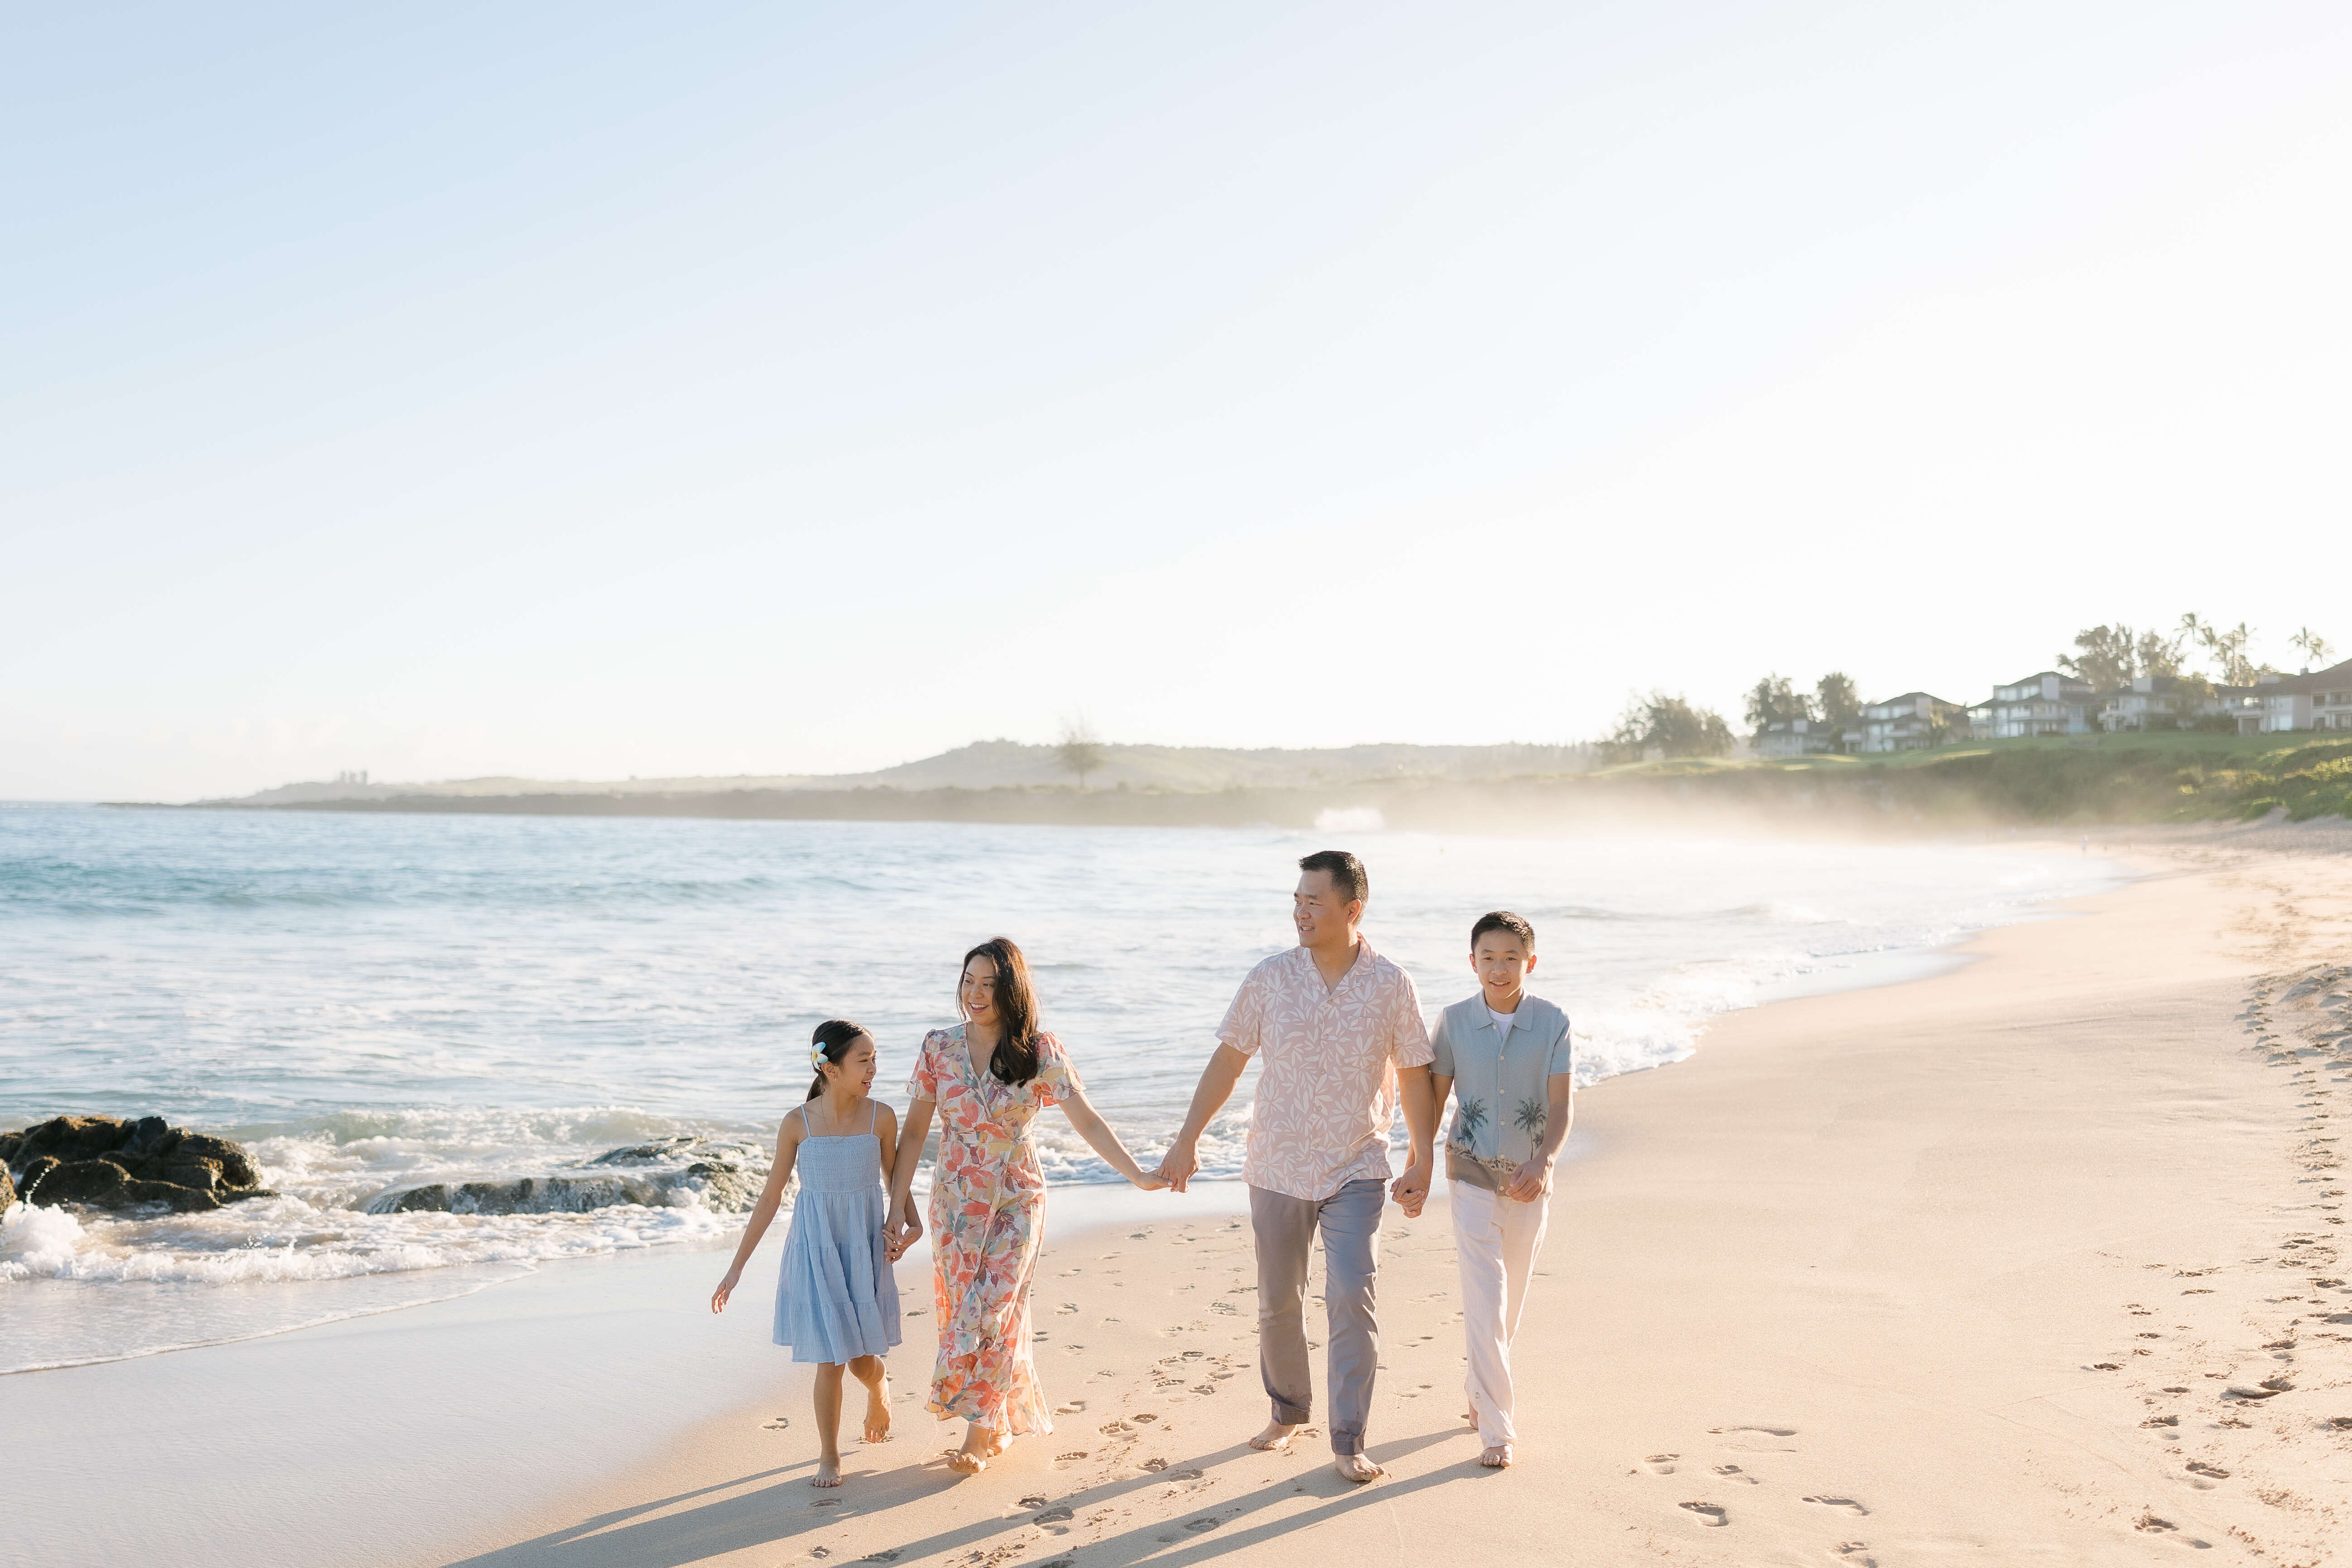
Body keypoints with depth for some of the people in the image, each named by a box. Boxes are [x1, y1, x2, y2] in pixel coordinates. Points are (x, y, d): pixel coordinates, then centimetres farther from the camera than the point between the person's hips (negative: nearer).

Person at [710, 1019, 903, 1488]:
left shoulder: (881, 1117, -7)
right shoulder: (798, 1124, -8)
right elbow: (770, 1197, -1)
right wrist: (736, 1268, 0)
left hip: (864, 1244, 1)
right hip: (816, 1245, -1)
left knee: (863, 1361, 3)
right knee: (829, 1358, -2)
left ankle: (880, 1387, 40)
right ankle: (829, 1457, 17)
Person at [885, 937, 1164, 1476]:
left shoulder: (1040, 1052, -8)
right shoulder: (940, 1048, -2)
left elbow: (1087, 1122, -10)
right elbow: (914, 1130, 2)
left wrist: (1138, 1174, -19)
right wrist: (899, 1206, -3)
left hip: (1017, 1202, -2)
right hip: (955, 1203, 3)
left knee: (992, 1313, -7)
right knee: (961, 1313, 6)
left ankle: (979, 1431, 8)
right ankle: (1002, 1422, 24)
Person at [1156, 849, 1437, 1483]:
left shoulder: (1391, 985, -5)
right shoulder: (1269, 980, -4)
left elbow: (1413, 1076, 4)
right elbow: (1228, 1061, 3)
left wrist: (1421, 1160, 3)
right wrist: (1187, 1140, 2)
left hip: (1357, 1172, -2)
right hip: (1278, 1168, 2)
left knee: (1352, 1297, -12)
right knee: (1278, 1303, 11)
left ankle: (1349, 1442, -2)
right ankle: (1288, 1411, 35)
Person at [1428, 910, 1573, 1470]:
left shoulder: (1553, 1023, -8)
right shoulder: (1454, 1022, -6)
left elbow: (1562, 1103, -13)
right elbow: (1434, 1096, 2)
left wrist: (1542, 1163, -28)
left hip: (1529, 1178, 1)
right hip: (1472, 1173, -1)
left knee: (1511, 1297, 16)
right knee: (1483, 1301, -9)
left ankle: (1479, 1390, 39)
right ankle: (1496, 1431, -5)